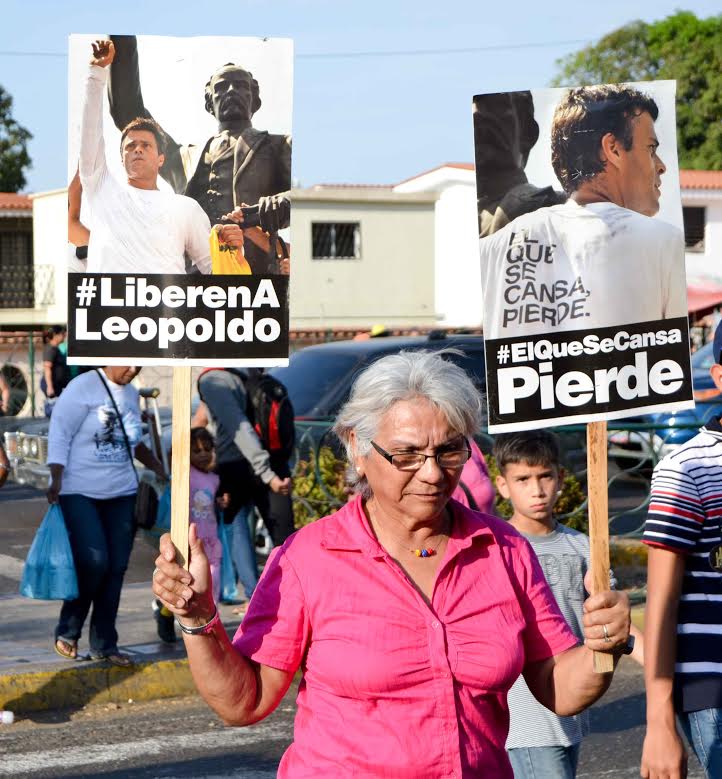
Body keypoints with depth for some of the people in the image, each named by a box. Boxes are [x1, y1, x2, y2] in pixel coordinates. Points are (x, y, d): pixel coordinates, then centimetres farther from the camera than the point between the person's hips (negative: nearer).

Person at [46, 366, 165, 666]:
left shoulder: (131, 394, 13)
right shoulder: (83, 387, -8)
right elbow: (59, 433, -11)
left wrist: (160, 470, 25)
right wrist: (56, 480, -19)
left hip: (121, 493, 6)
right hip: (79, 492, -6)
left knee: (115, 568, 3)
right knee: (93, 561, -16)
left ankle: (104, 643, 13)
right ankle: (67, 633, 5)